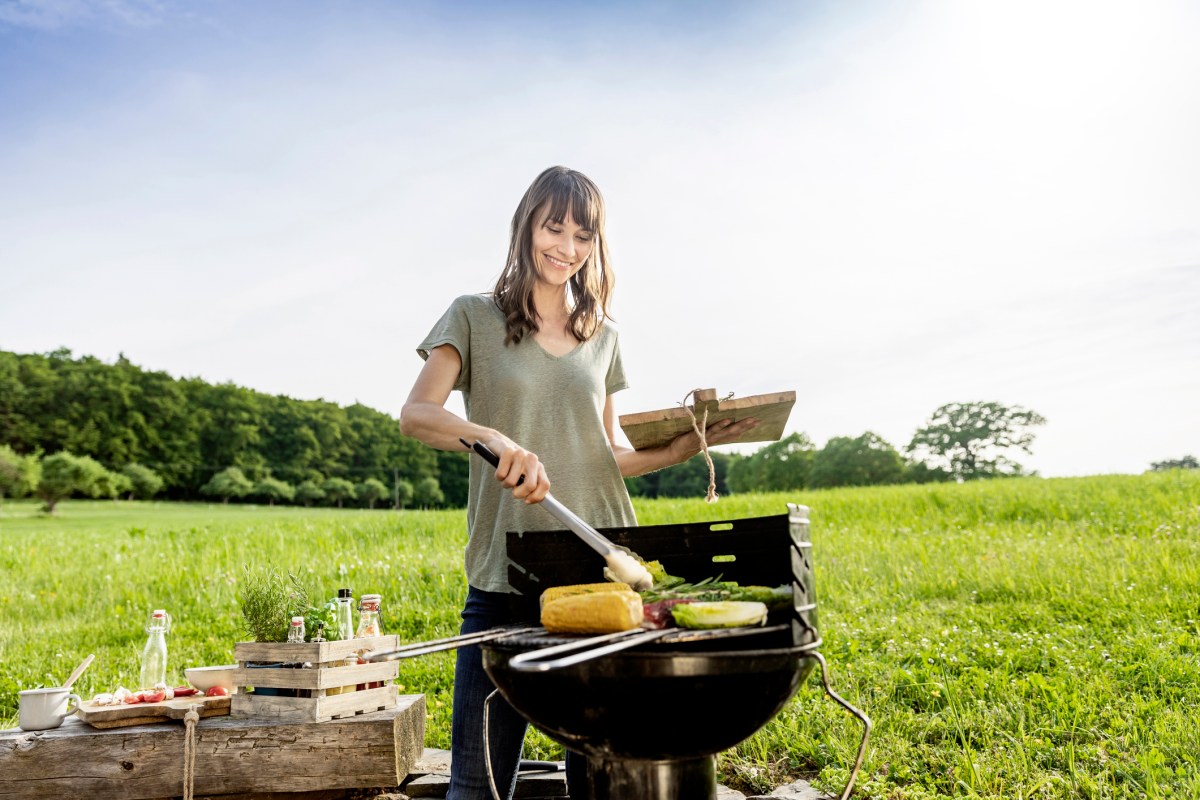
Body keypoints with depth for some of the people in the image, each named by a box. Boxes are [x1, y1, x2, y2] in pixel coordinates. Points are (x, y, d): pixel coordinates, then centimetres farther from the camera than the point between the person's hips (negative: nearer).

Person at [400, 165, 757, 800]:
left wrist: (683, 449, 2)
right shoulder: (474, 317, 5)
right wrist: (494, 438, -28)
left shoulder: (602, 336, 16)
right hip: (504, 575, -3)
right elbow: (416, 414, -10)